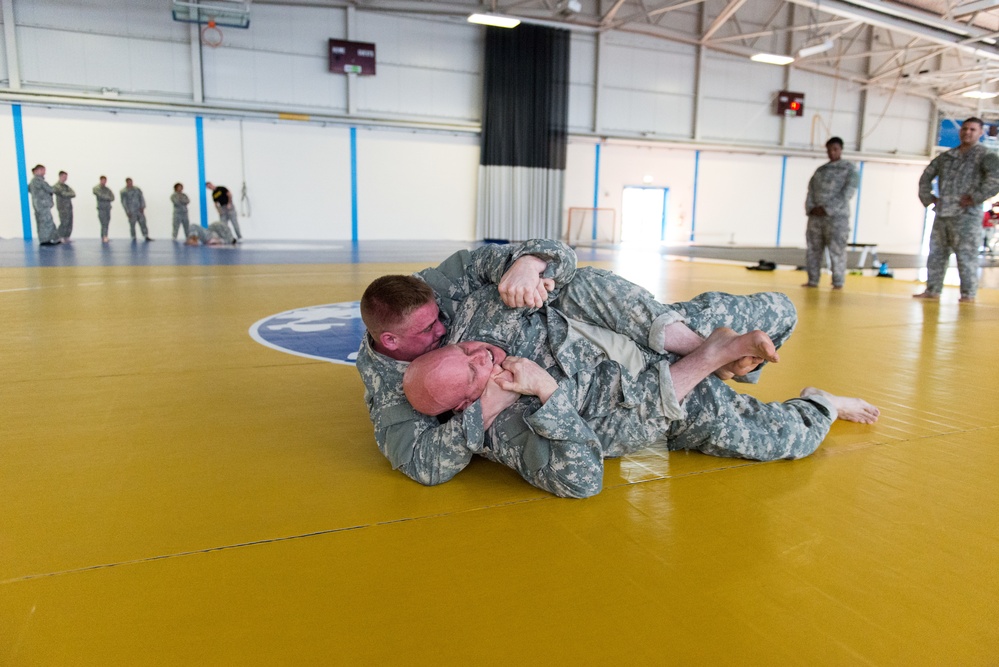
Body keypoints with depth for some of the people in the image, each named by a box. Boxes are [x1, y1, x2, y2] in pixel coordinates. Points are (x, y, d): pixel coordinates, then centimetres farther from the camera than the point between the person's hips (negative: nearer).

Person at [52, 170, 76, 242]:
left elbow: (74, 194, 5)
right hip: (63, 208, -7)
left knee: (69, 224, 5)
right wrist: (70, 194, -2)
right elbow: (63, 194, -14)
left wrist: (67, 195, -11)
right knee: (64, 223, -11)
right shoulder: (56, 186, -2)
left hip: (69, 207, 7)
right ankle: (61, 238, -6)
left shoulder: (66, 186, 18)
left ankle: (67, 238, 11)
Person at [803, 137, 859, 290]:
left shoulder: (849, 168, 5)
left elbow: (847, 192, -6)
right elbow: (811, 190, 12)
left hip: (837, 216, -5)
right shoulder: (820, 169, 20)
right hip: (816, 215, 5)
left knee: (836, 251, -7)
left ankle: (838, 283, -2)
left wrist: (827, 209, -13)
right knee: (813, 249, 2)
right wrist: (811, 208, -7)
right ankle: (813, 280, 9)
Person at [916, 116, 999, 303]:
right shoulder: (946, 156, 16)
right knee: (936, 254, 8)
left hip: (966, 216, -6)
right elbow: (926, 176, 26)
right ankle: (932, 290, 14)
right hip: (942, 214, 6)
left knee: (966, 256, -4)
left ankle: (968, 294, 1)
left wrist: (976, 197, -17)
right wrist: (928, 197, 14)